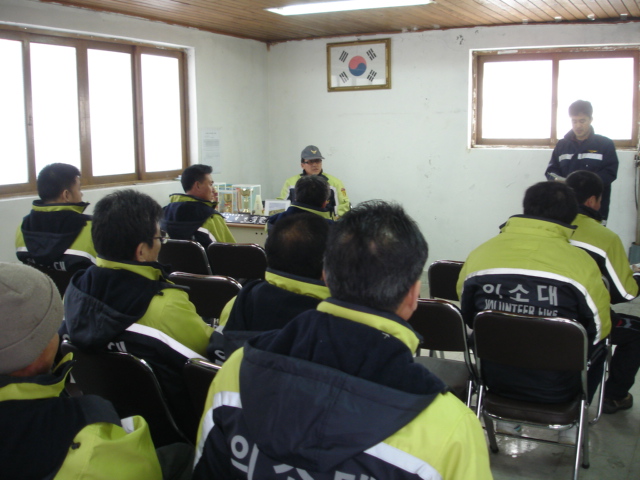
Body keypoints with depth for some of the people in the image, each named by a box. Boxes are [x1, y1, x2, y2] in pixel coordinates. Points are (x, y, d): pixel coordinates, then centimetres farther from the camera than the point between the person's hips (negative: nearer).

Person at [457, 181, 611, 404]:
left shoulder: (478, 255, -9)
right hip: (555, 390, -2)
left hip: (495, 380, 3)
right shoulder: (580, 262, -18)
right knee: (598, 344, 26)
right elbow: (599, 329, -5)